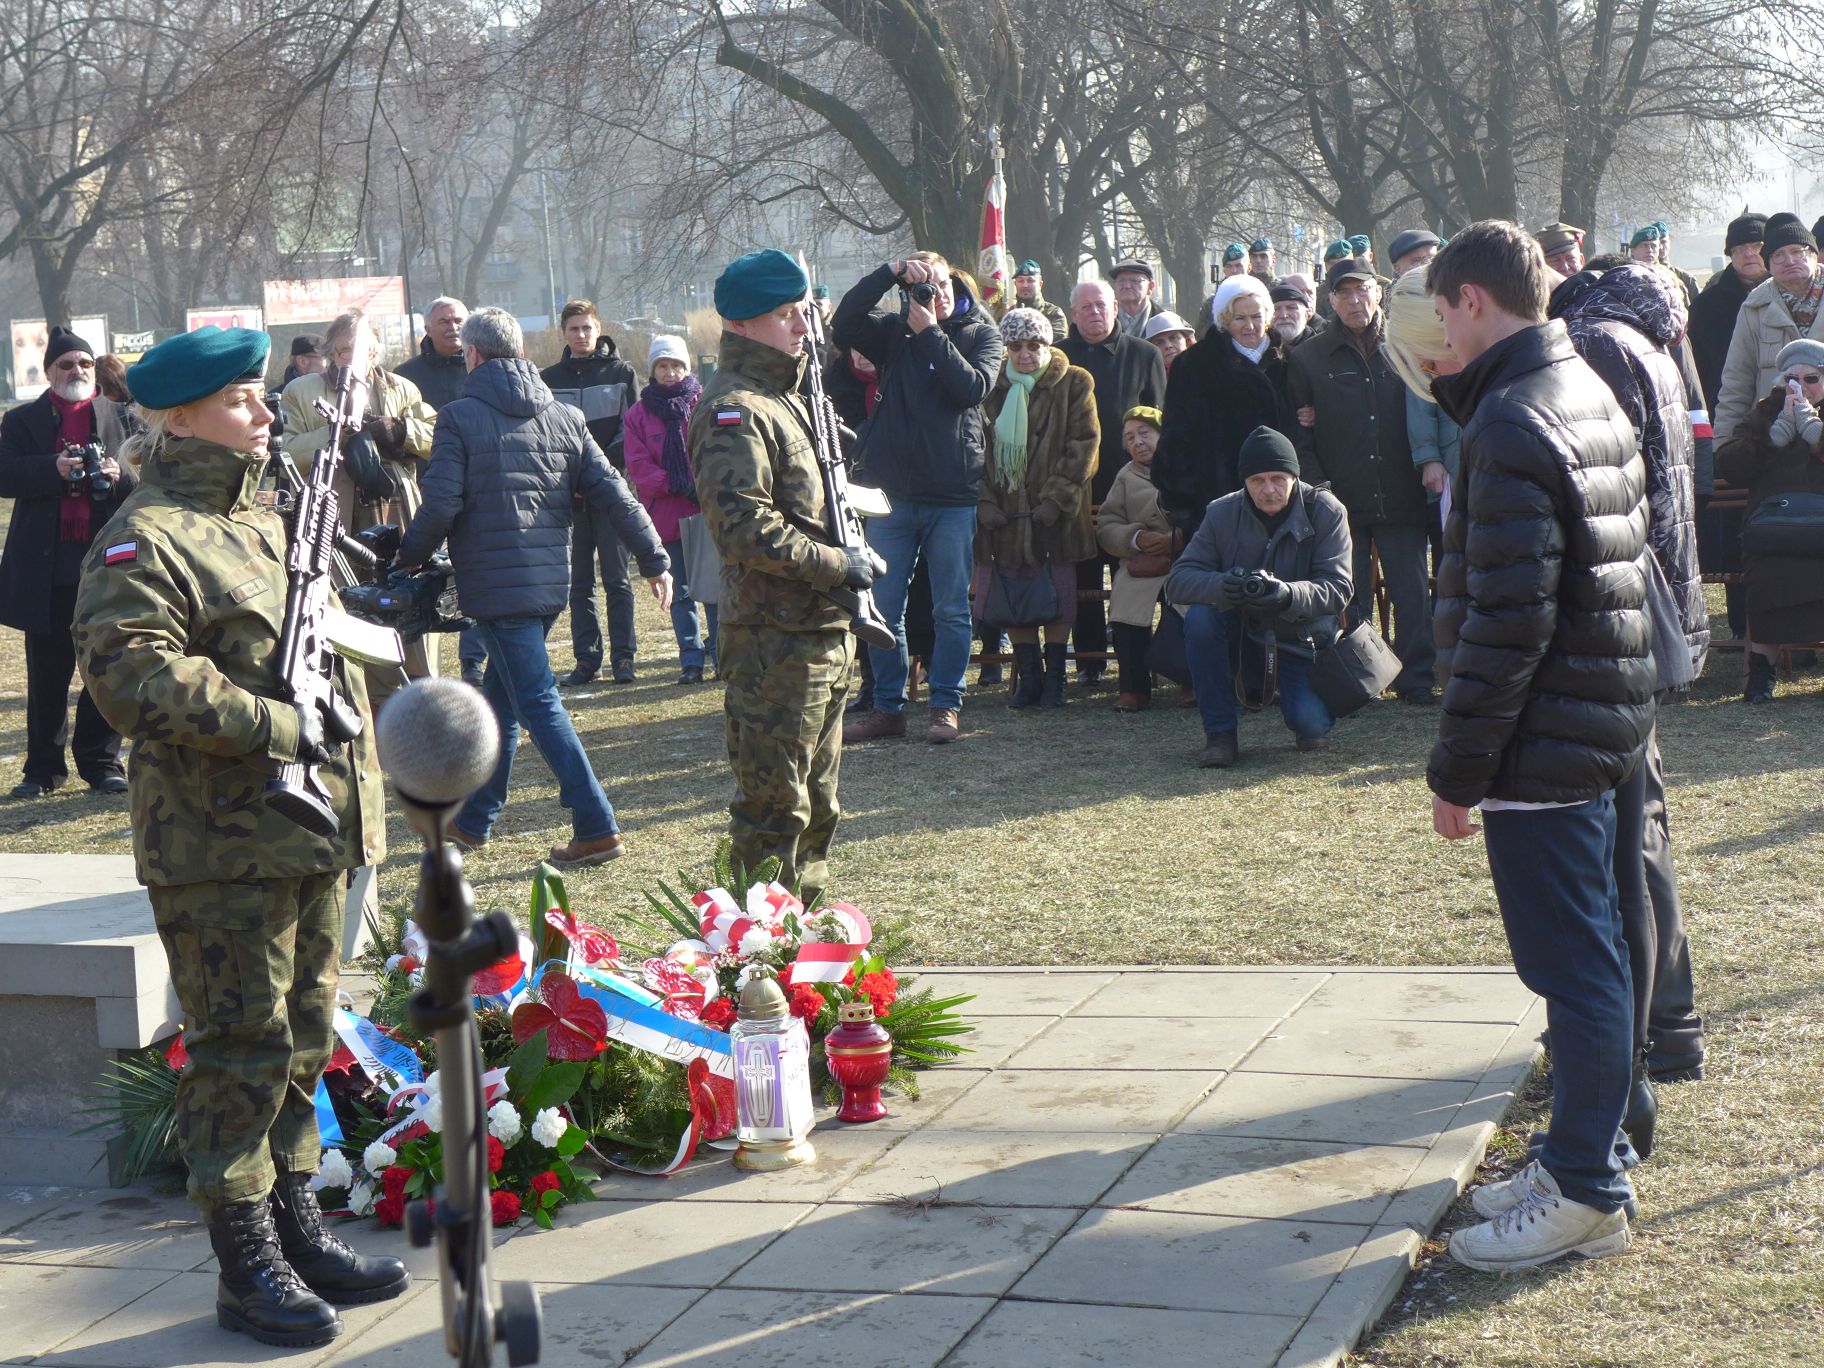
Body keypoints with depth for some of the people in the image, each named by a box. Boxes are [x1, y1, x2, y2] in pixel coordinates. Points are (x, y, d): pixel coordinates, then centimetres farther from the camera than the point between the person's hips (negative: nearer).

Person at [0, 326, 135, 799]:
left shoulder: (118, 415, 7)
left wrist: (119, 476, -18)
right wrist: (54, 469, -22)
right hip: (46, 568, 0)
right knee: (47, 672, 6)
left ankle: (101, 761, 14)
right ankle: (44, 768, 15)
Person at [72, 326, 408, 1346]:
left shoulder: (270, 521, 18)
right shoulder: (148, 539, -11)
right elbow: (131, 672, -24)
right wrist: (276, 725, -24)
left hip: (312, 829, 9)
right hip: (223, 848, -9)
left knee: (305, 1040, 15)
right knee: (243, 1051, -2)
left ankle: (298, 1231, 27)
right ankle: (247, 1268, 8)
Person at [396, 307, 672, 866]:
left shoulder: (459, 418, -6)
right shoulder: (565, 417, 9)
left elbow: (441, 506, -12)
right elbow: (614, 495, 5)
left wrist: (407, 558, 5)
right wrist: (655, 559, 9)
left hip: (495, 583, -6)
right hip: (551, 579, 6)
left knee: (537, 703, -5)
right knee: (500, 696, 19)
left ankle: (596, 828, -10)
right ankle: (474, 819, 29)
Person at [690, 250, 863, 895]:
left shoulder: (785, 398, 17)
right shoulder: (734, 411, -15)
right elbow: (744, 527, -25)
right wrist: (838, 565, -18)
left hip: (821, 635, 10)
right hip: (775, 640, -10)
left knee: (817, 801, 18)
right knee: (774, 803, -4)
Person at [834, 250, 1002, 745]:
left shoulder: (981, 333, 4)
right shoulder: (895, 331, 7)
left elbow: (974, 387, -14)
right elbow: (844, 323, -11)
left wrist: (930, 334, -12)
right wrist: (890, 272, -14)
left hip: (953, 495, -2)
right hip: (892, 491, 2)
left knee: (951, 609, 3)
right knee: (883, 607, 5)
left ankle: (947, 706, 12)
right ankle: (888, 707, 15)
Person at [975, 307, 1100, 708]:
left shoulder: (1074, 384, 0)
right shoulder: (993, 388, 8)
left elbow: (1084, 445, -6)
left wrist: (1056, 498, -13)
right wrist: (984, 501, -5)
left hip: (1054, 512, -2)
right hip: (1005, 507, 3)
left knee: (1058, 595, 1)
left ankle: (1054, 676, 11)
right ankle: (1029, 677, 12)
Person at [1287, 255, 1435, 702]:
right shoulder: (1309, 358, 6)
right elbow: (1298, 431, 4)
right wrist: (1318, 488, -4)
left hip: (1399, 496, 0)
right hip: (1342, 498, 0)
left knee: (1411, 593, 1)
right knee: (1350, 599, 4)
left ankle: (1416, 677, 9)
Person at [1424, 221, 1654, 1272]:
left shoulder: (1512, 427, -19)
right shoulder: (1594, 396, 12)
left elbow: (1508, 623, -22)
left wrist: (1459, 770, -16)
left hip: (1542, 740, -10)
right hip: (1604, 723, 10)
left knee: (1574, 965, -3)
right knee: (1591, 953, 16)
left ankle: (1587, 1194, 5)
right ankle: (1591, 1157, 27)